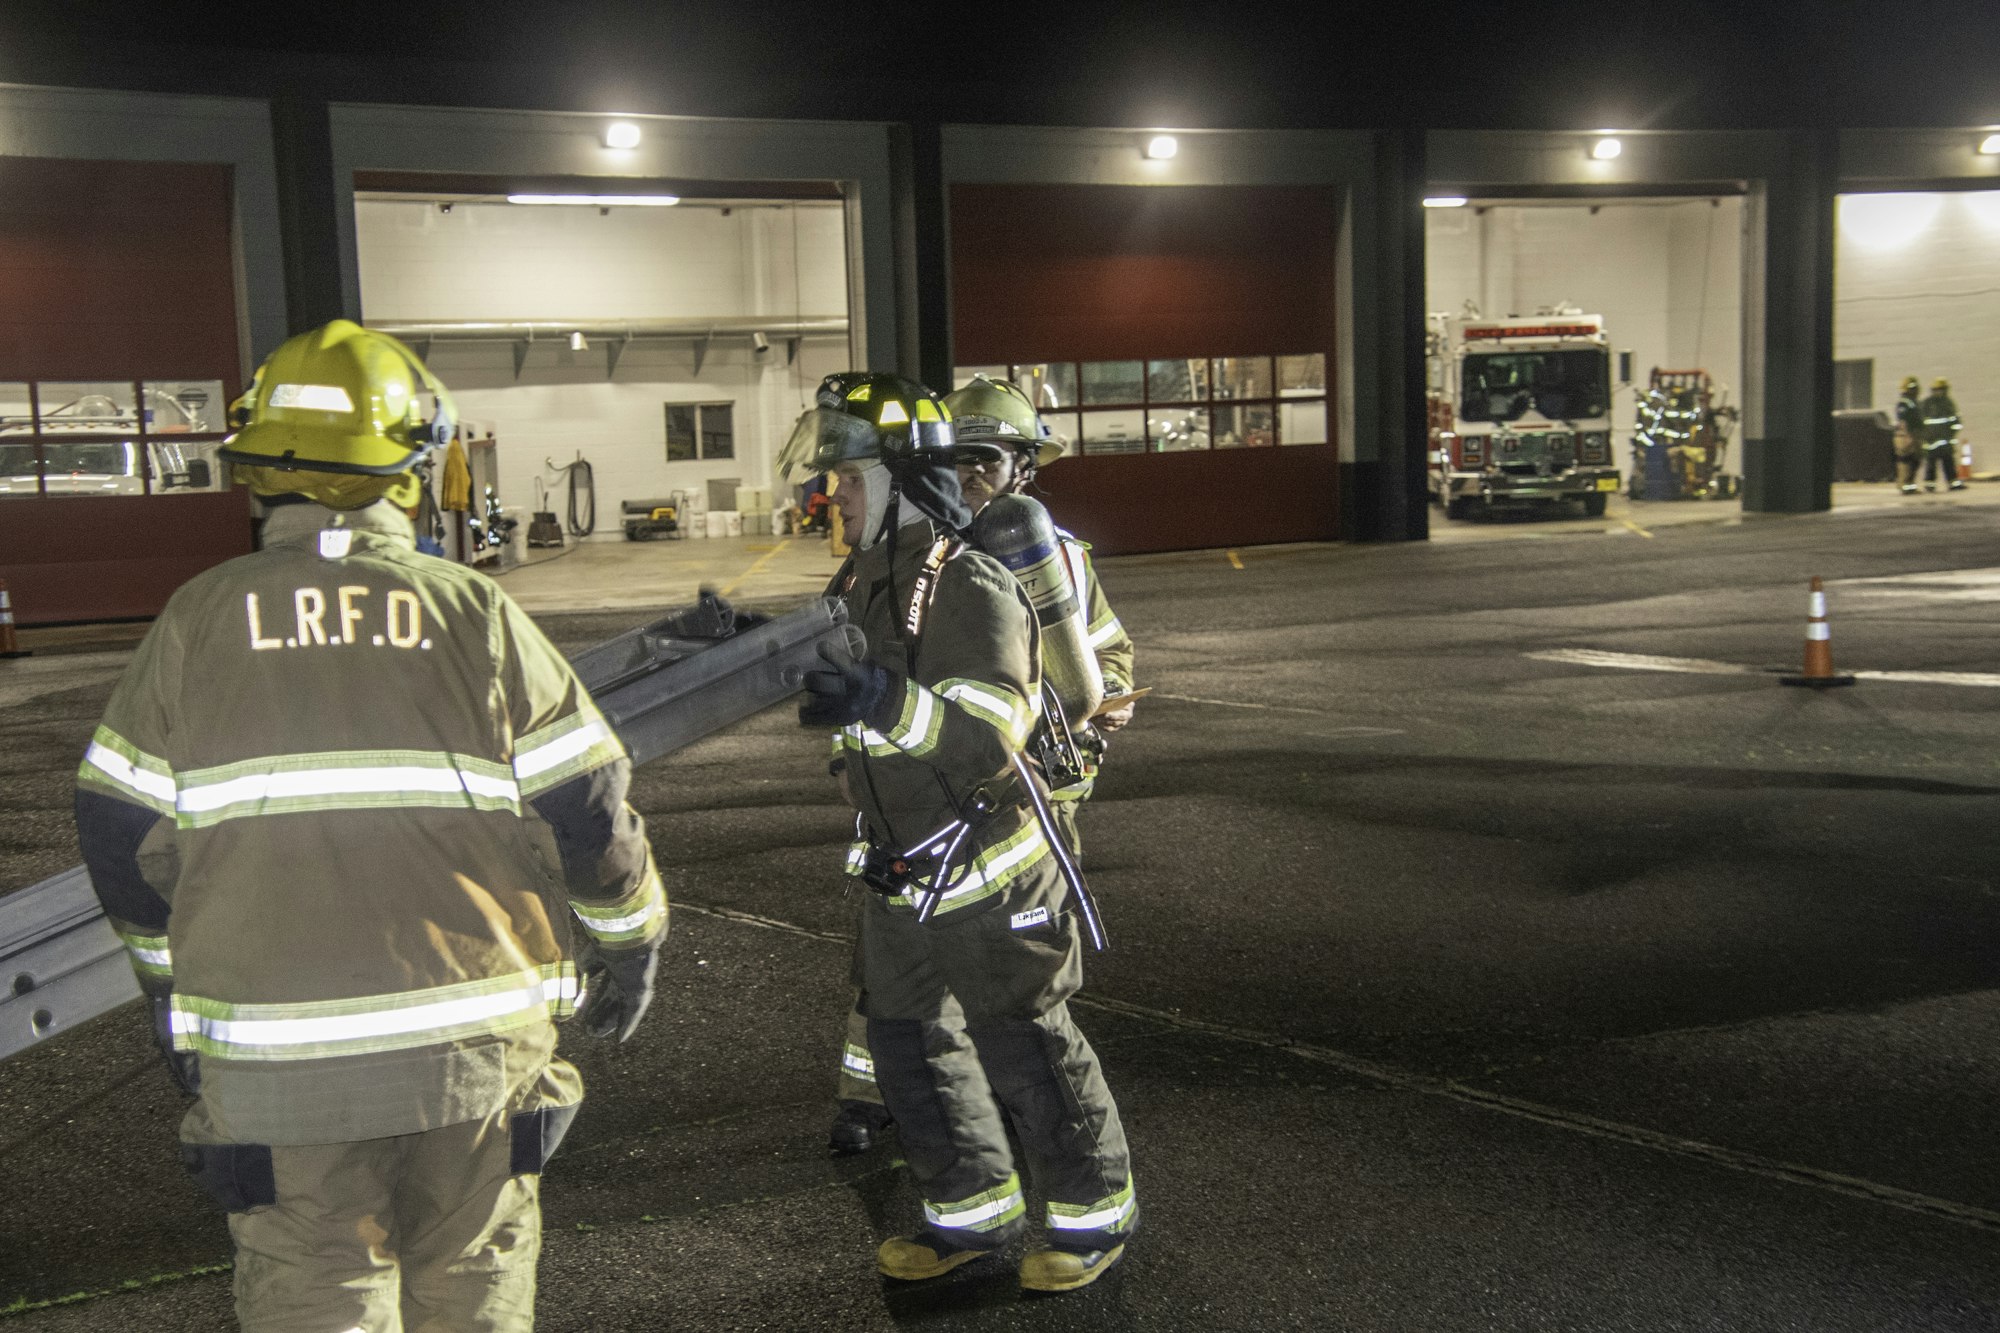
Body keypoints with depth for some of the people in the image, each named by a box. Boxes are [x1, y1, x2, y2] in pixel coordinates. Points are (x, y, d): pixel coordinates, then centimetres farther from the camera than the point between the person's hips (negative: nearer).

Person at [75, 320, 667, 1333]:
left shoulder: (198, 622, 0)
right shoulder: (473, 615, -4)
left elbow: (124, 834, 6)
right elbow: (588, 812, -3)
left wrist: (170, 981, 21)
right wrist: (629, 941, 14)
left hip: (273, 1058, 1)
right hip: (473, 1040, 0)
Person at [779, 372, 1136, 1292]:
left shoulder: (974, 592, -22)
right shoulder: (863, 584, 6)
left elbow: (990, 733, -32)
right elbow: (841, 690, 23)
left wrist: (886, 701, -44)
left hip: (985, 877, -9)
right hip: (897, 876, 9)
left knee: (1023, 1047, 3)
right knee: (909, 1044, 16)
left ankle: (1095, 1207, 24)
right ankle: (972, 1209, 32)